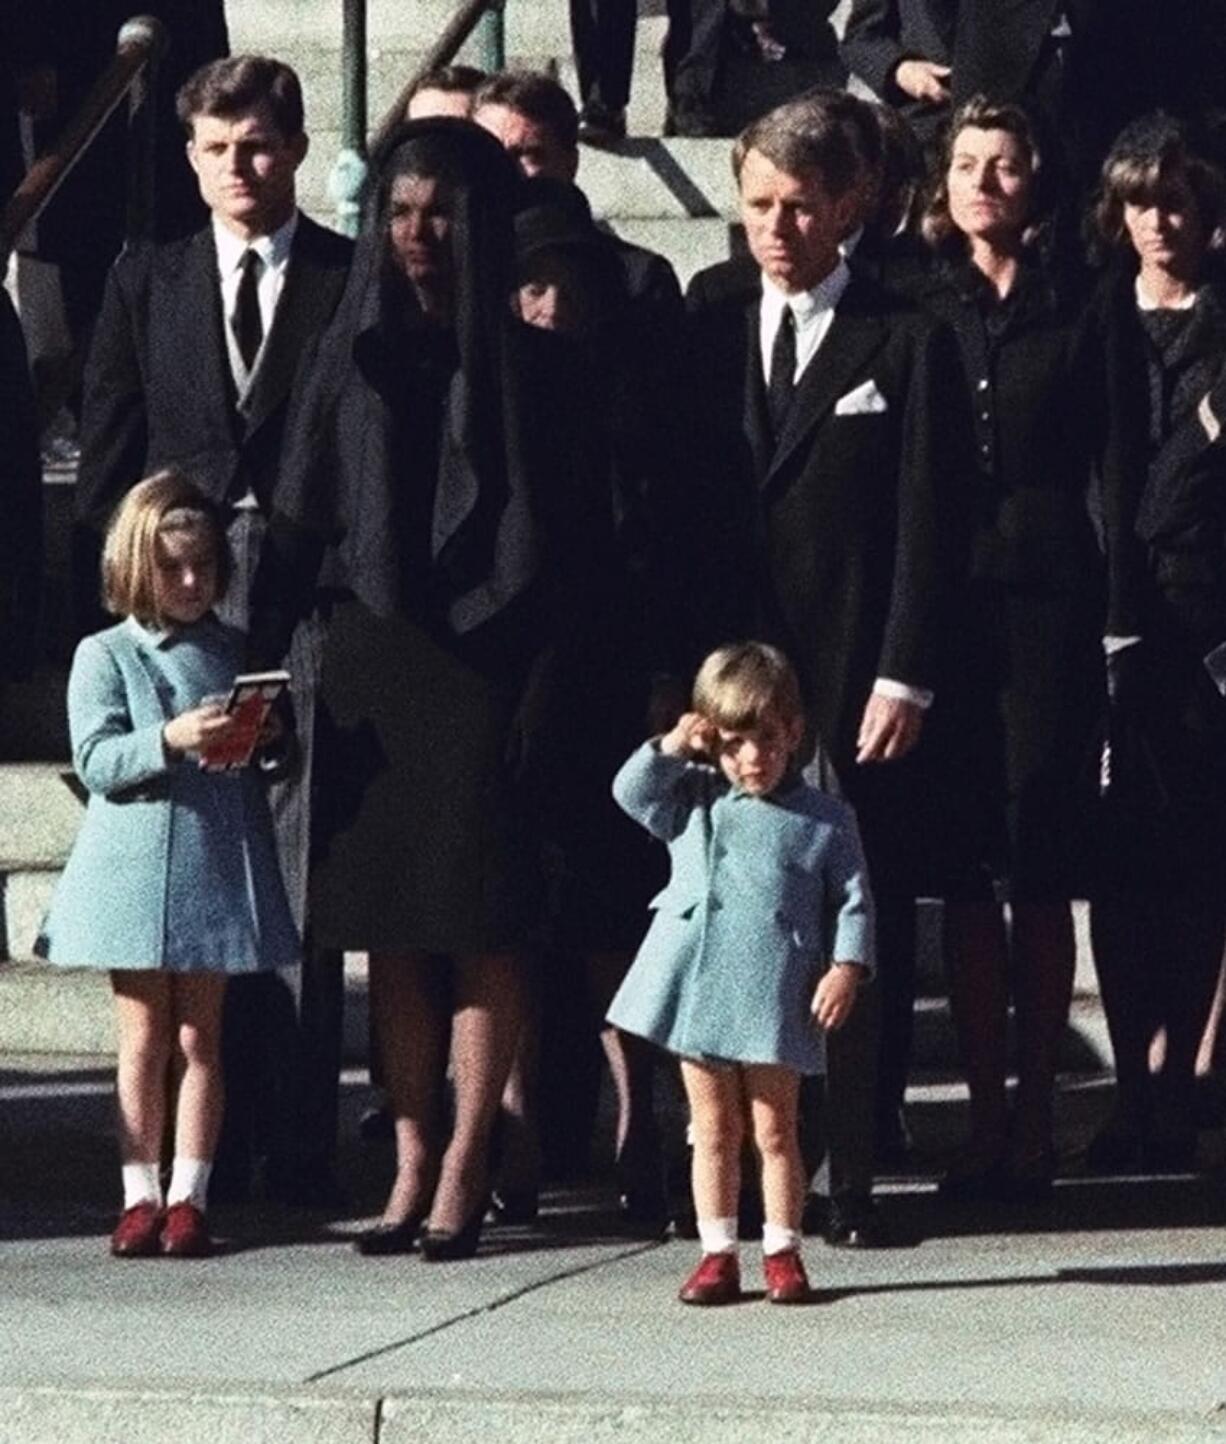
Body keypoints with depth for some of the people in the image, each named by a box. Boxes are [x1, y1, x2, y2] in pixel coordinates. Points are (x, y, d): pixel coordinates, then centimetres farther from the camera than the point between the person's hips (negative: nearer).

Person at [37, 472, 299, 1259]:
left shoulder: (236, 654, 9)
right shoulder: (105, 656, 1)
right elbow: (97, 763, -9)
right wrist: (172, 739, -24)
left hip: (216, 868, 2)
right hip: (134, 868, -2)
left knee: (200, 1035, 4)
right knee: (145, 1035, 2)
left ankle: (189, 1195, 7)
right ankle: (140, 1194, 8)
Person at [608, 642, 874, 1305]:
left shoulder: (825, 820, 2)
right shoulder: (695, 802, 11)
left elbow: (851, 902, 2)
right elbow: (631, 792, 5)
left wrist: (846, 967, -10)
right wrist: (672, 747, -4)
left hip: (774, 999, -3)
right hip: (696, 988, 3)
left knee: (774, 1130, 3)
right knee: (714, 1131, 9)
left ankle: (782, 1252, 12)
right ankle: (717, 1254, 14)